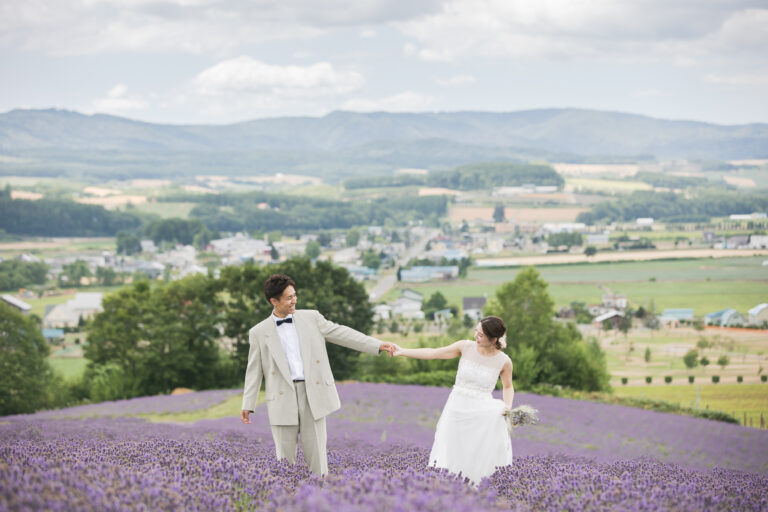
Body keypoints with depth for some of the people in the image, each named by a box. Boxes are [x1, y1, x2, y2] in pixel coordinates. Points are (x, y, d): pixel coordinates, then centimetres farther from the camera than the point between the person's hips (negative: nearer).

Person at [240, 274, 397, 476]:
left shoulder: (311, 318, 9)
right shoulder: (259, 332, 7)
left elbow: (341, 334, 9)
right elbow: (254, 370, 7)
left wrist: (378, 345, 3)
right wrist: (248, 405, 1)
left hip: (313, 394, 1)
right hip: (283, 398, -1)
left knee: (316, 453, -1)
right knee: (284, 456, 0)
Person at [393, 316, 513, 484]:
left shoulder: (504, 361, -3)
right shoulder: (466, 347, -1)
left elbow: (508, 387, 14)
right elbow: (433, 353, 3)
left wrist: (508, 405, -5)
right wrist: (402, 351, -1)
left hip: (481, 412, -2)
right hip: (457, 407, 2)